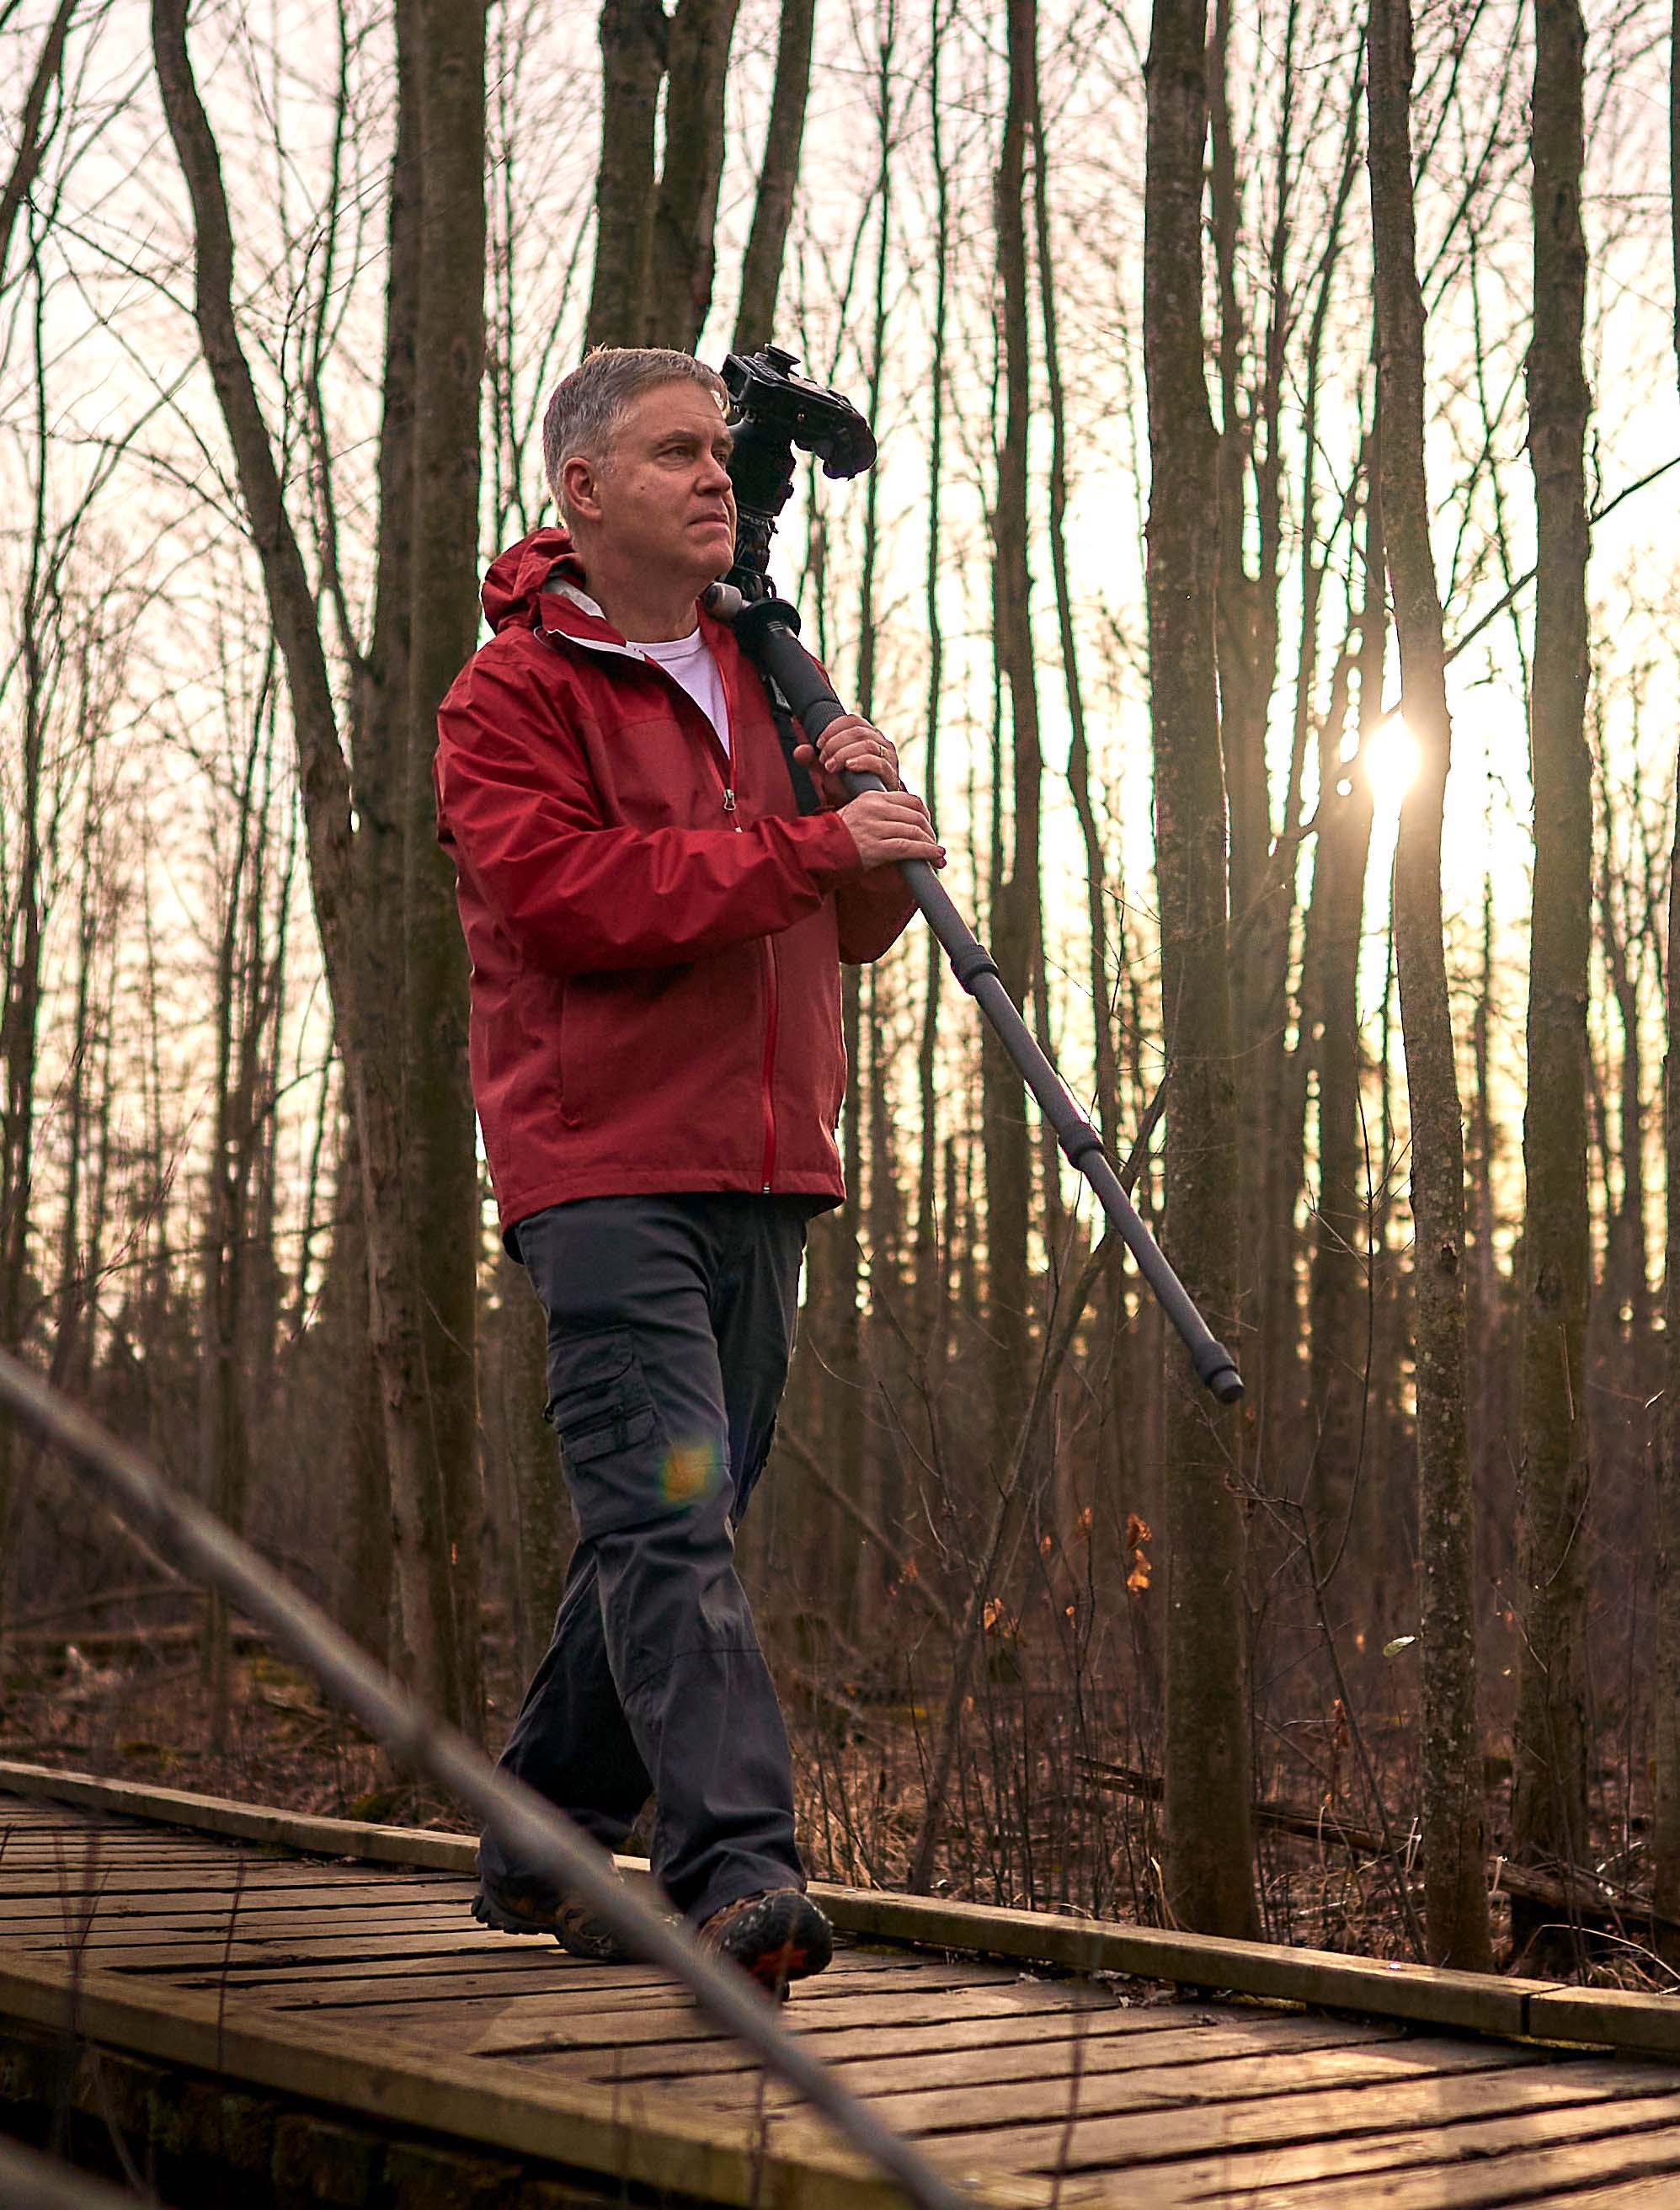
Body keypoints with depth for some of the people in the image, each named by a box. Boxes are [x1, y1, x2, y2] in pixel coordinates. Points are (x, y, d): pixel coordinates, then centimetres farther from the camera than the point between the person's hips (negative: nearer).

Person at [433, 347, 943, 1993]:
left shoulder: (763, 679, 20)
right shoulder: (512, 693, -2)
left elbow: (854, 929, 21)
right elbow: (565, 892, -19)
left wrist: (875, 817, 0)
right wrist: (807, 847, -19)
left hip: (764, 1174, 7)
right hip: (604, 1166, -7)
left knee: (669, 1528, 10)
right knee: (666, 1519, -16)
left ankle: (545, 1841, 23)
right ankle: (735, 1869, -18)